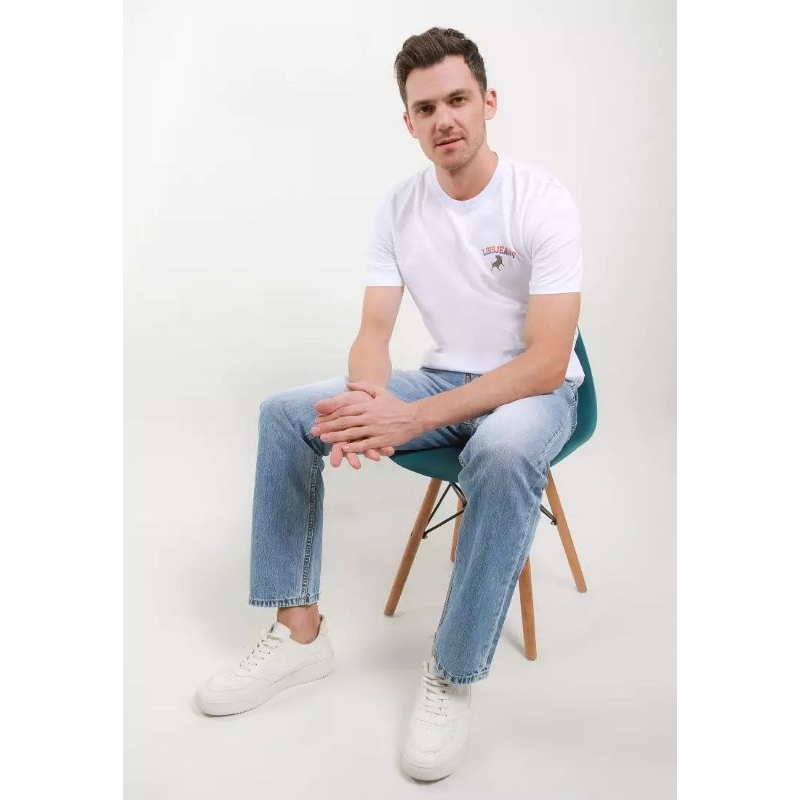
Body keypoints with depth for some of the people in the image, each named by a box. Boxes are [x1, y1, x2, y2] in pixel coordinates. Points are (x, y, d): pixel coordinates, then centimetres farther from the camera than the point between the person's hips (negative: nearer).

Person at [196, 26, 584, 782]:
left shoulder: (542, 201, -18)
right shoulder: (397, 209, -2)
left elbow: (546, 361, -24)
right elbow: (373, 330, -3)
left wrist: (412, 419, -34)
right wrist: (365, 398, -29)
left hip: (535, 390, -5)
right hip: (443, 380, 5)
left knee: (503, 453, -41)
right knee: (285, 414, -10)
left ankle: (451, 677, -21)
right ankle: (299, 631, -3)